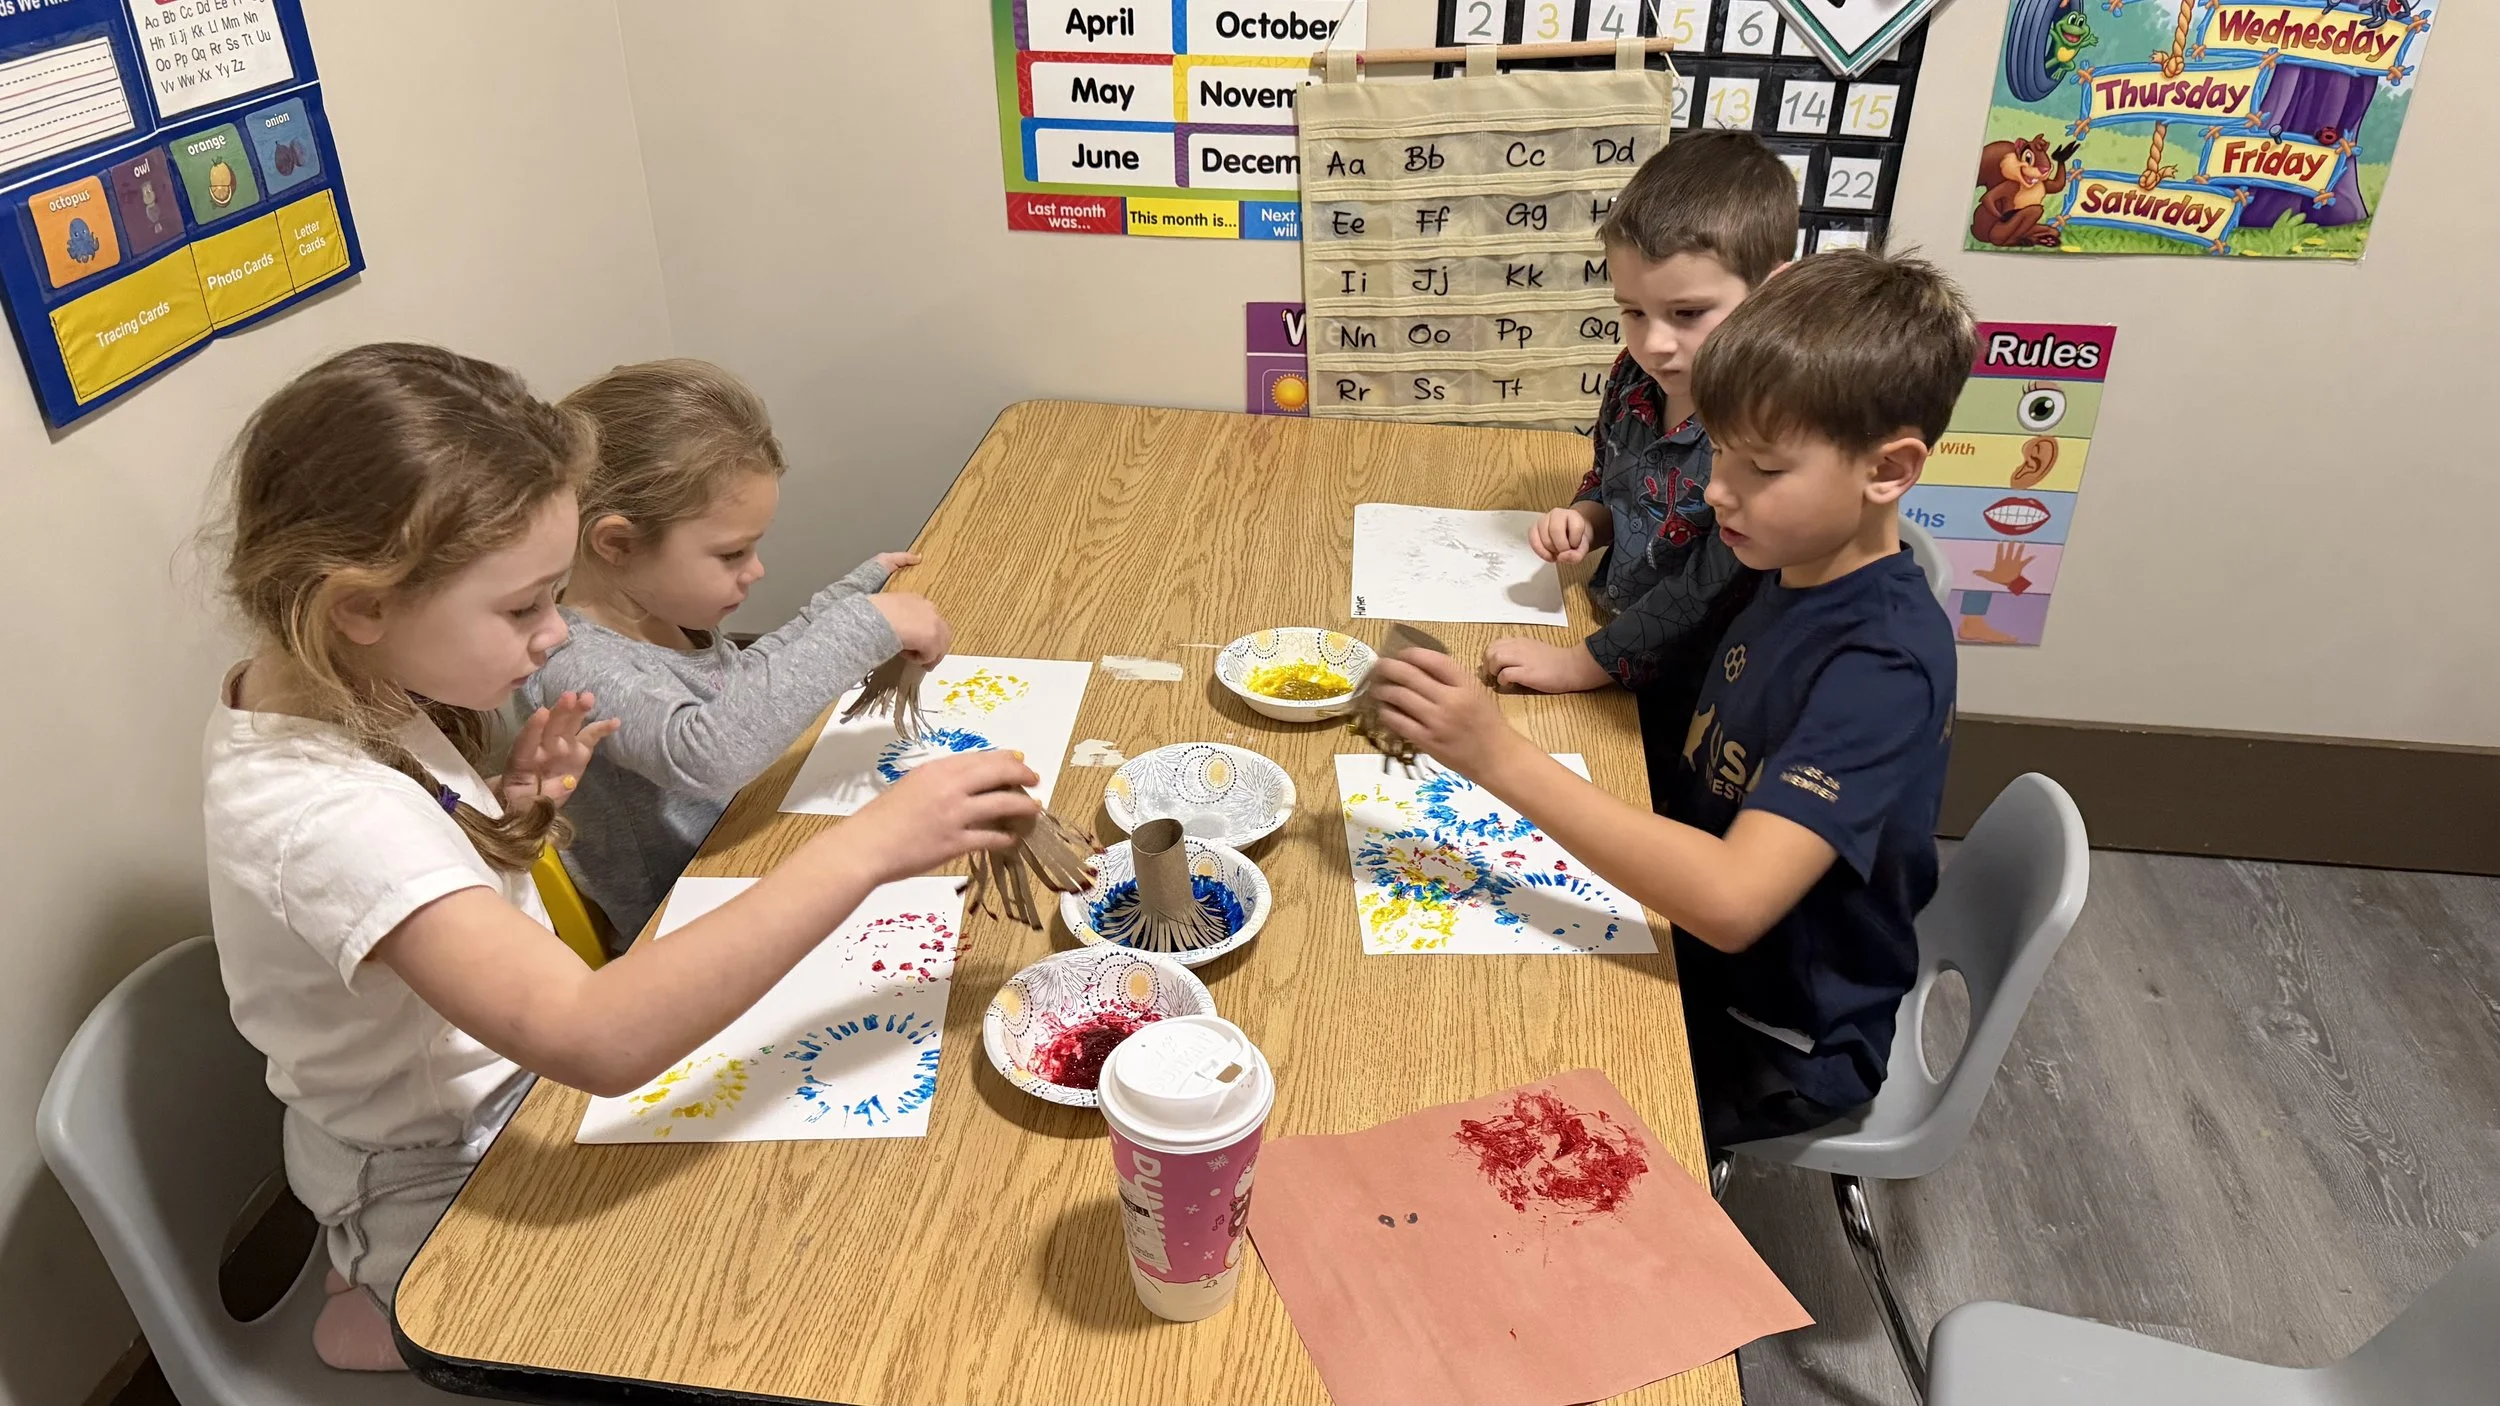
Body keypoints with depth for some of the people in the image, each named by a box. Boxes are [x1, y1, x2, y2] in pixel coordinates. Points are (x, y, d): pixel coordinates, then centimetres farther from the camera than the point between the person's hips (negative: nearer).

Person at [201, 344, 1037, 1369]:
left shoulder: (336, 687, -8)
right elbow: (596, 1038, -44)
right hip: (444, 1194, -8)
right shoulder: (322, 811, -34)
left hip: (516, 1072, 8)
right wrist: (865, 848, -44)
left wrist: (512, 813, -12)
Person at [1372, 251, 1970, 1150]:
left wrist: (1503, 759, -41)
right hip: (1698, 950, 7)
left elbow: (1732, 898, -39)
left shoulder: (1885, 663, -29)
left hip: (1776, 1042, -7)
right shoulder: (1798, 573, -3)